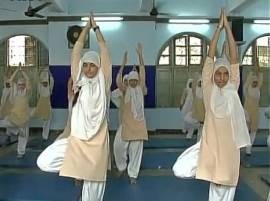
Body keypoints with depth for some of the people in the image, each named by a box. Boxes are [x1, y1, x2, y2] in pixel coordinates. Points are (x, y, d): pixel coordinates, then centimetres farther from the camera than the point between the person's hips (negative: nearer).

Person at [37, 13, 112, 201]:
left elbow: (104, 49, -3)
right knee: (44, 162, -6)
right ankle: (74, 166, 17)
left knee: (94, 181, 8)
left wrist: (96, 28, 1)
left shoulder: (103, 82, -1)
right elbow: (77, 50, 1)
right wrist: (87, 27, 3)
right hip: (77, 138, 2)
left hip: (97, 140, -2)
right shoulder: (79, 81, 4)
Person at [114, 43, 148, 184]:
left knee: (136, 149, 4)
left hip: (138, 123, 1)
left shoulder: (141, 88, 5)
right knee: (118, 145, -3)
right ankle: (121, 166, 24)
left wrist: (140, 54, -6)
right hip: (126, 122, -1)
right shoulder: (125, 89, 2)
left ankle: (133, 174, 15)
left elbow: (142, 71, -1)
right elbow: (118, 81, -16)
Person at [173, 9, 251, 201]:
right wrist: (219, 28, -6)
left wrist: (228, 27, -6)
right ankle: (202, 163, 16)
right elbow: (210, 57, -6)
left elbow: (234, 58, -5)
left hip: (229, 145, 2)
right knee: (180, 170, -14)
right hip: (210, 142, -1)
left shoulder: (233, 88, 1)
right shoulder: (209, 89, -3)